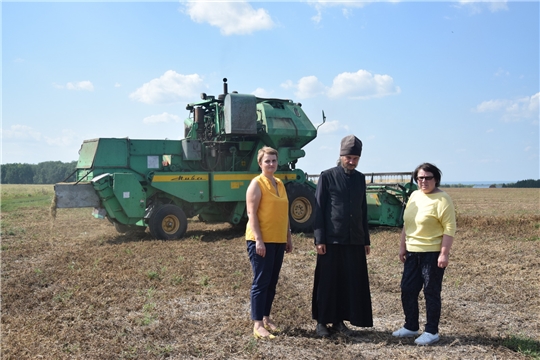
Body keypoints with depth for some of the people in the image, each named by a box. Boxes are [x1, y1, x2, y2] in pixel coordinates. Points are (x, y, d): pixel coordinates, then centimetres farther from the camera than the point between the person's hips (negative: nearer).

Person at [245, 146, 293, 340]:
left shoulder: (279, 183, 13)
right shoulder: (257, 184, -9)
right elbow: (252, 214, -15)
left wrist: (288, 237, 16)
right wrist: (259, 240, -20)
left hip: (278, 241, 7)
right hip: (261, 241, -7)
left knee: (272, 282, 13)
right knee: (261, 282, -4)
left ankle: (266, 317, 25)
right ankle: (257, 324, 3)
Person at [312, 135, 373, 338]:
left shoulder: (360, 178, 11)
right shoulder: (327, 177, -3)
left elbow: (363, 210, 15)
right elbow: (318, 210, -5)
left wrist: (366, 240, 13)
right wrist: (319, 240, -10)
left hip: (355, 240, 5)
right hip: (332, 239, -4)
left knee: (352, 282, 6)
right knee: (327, 281, 2)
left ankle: (339, 321, 19)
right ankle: (322, 321, 16)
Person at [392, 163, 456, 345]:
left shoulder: (442, 199, -13)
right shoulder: (414, 196, 9)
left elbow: (450, 228, -16)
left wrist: (444, 253, -20)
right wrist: (402, 246, 14)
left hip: (433, 253, -7)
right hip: (412, 252, 7)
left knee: (431, 292, 3)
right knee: (407, 290, 11)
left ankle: (432, 332, 16)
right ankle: (411, 326, 26)